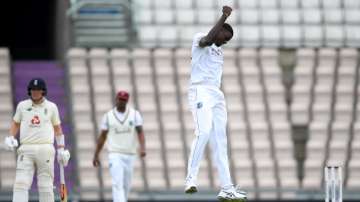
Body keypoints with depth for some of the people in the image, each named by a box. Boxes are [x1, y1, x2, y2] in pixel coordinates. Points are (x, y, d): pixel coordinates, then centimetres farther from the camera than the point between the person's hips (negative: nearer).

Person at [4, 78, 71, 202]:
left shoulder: (51, 107, 8)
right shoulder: (22, 106, 8)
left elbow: (57, 128, 14)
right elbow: (15, 123, 18)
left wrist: (61, 149, 9)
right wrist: (11, 138, -1)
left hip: (46, 149, 0)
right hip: (26, 150, 0)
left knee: (46, 185, 0)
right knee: (21, 183, -12)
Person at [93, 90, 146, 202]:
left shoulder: (135, 114, 3)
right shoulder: (108, 116, 2)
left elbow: (140, 132, -6)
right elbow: (102, 136, 8)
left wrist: (142, 148, -24)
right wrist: (96, 155, 7)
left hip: (130, 155, 2)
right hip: (115, 154, -2)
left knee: (126, 185, 10)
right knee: (118, 183, -15)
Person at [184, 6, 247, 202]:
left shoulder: (219, 52, 25)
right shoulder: (200, 39, 2)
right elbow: (208, 39, -22)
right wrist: (224, 16, -23)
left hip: (217, 95, 8)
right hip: (200, 90, -8)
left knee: (219, 139, 3)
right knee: (204, 132, -24)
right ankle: (191, 179, -25)